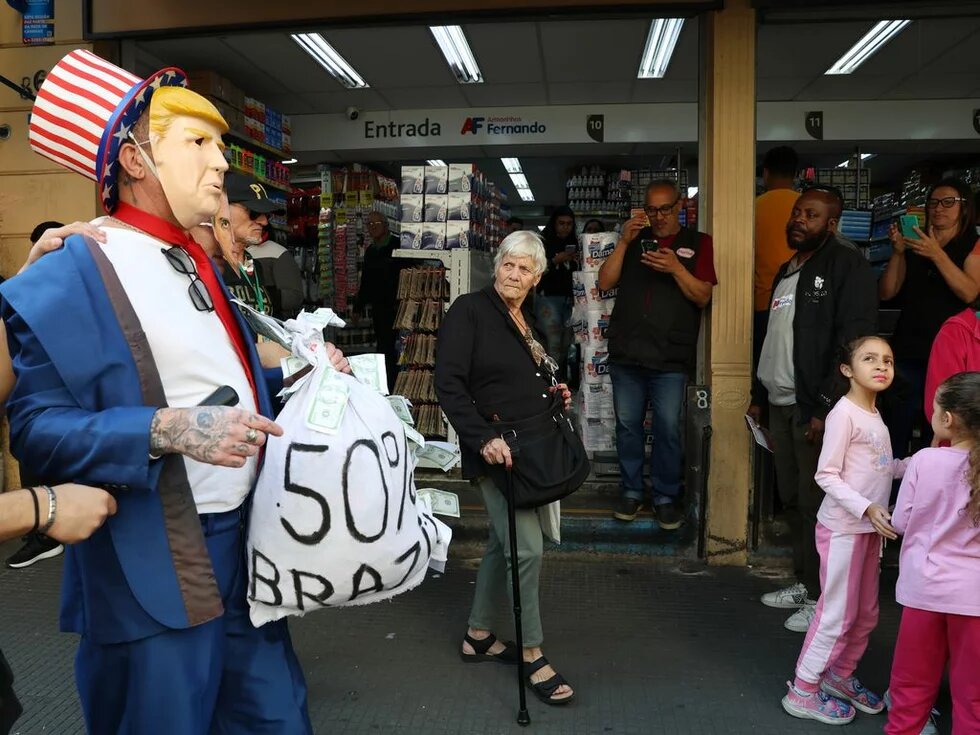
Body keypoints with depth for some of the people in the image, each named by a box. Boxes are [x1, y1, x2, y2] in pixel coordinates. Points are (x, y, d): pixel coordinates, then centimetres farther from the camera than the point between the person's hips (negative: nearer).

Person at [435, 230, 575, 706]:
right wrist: (483, 438, -25)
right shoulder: (469, 311, -10)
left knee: (504, 541, 15)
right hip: (495, 449, -8)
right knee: (527, 547, -8)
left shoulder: (528, 319, 14)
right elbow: (448, 384, -17)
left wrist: (554, 393, 5)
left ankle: (477, 636, 30)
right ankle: (533, 655, 8)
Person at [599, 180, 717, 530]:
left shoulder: (698, 243, 7)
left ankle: (666, 497, 14)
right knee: (627, 424, 8)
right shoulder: (635, 239, 14)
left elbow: (702, 296, -2)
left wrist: (676, 268, -17)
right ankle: (631, 491, 22)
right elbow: (605, 282, 5)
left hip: (671, 357, -3)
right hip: (626, 354, 3)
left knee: (669, 428, -1)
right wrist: (623, 242, -6)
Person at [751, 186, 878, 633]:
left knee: (816, 504, -1)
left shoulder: (847, 265, -7)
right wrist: (758, 393, 19)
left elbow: (855, 340, -16)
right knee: (791, 499, 14)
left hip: (816, 408, -8)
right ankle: (803, 582, 28)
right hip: (780, 404, 8)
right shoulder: (788, 269, 19)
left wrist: (826, 406, -20)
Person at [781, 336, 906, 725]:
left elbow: (882, 469, 14)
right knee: (838, 614, 0)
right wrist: (866, 507, -27)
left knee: (866, 613, 19)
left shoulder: (875, 416, 10)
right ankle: (803, 691, 14)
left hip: (869, 528, 9)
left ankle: (840, 676, 37)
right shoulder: (844, 414, -17)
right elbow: (826, 475, -20)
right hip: (843, 528, -9)